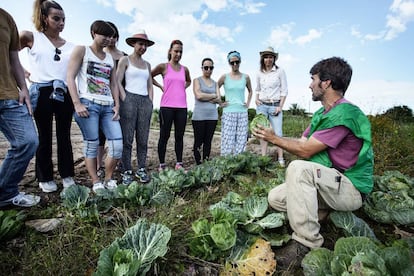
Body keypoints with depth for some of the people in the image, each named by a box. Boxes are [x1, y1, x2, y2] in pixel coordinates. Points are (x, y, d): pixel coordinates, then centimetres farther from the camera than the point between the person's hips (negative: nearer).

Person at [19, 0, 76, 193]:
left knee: (64, 136, 5)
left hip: (64, 94, 2)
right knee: (45, 137, 5)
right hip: (42, 93, -2)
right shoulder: (31, 37, 6)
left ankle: (67, 175, 15)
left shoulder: (71, 47, 12)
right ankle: (45, 178, 17)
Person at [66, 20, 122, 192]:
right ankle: (96, 182, 8)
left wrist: (117, 106, 6)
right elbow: (70, 77, -1)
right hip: (88, 104, -4)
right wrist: (77, 104, -11)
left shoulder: (110, 58, 22)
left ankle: (108, 179, 11)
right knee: (92, 145, -4)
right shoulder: (82, 51, 8)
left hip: (108, 106, 5)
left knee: (117, 144, -5)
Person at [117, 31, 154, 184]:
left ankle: (142, 170, 9)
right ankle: (127, 172, 1)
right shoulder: (125, 60, 7)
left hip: (145, 101, 4)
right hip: (129, 99, -4)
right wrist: (125, 100, -10)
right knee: (127, 139, -6)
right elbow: (118, 82, 0)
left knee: (143, 139, 2)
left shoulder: (147, 64, 20)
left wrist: (150, 102, 7)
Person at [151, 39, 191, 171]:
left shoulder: (184, 69, 11)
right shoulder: (163, 66, 2)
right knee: (164, 136, 1)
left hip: (182, 107, 4)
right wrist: (160, 86, 4)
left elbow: (188, 81, 30)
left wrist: (183, 88, 12)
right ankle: (162, 164, 9)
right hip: (167, 106, -3)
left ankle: (179, 163, 15)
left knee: (179, 136, 6)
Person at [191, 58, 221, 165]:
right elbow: (199, 95, -10)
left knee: (208, 141, 6)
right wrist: (213, 96, -1)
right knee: (198, 142, -2)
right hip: (199, 116, -4)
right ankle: (198, 164, 7)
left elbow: (219, 100, 4)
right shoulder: (197, 80, 7)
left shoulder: (215, 83, 17)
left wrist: (205, 97, -8)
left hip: (212, 116, 4)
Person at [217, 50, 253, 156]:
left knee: (241, 141, 3)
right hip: (228, 113, -3)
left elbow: (250, 91, 23)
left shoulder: (245, 77, 8)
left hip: (242, 112, 3)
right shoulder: (225, 77, 1)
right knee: (227, 140, -5)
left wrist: (248, 103, 12)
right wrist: (220, 103, 2)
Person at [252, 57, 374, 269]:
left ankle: (307, 244, -25)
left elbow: (305, 150, -21)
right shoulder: (322, 113, 11)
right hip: (329, 183, 9)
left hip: (351, 188, -9)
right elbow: (301, 142, 9)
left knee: (298, 167, -35)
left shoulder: (344, 114, -21)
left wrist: (274, 138, -11)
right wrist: (270, 137, 5)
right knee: (275, 198, -1)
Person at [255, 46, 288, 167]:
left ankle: (280, 159, 3)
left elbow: (284, 90, -1)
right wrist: (256, 99, 4)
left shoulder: (280, 71, -1)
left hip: (275, 106, -3)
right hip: (262, 105, 3)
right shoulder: (260, 73, 9)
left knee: (278, 133, -6)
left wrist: (280, 107, -8)